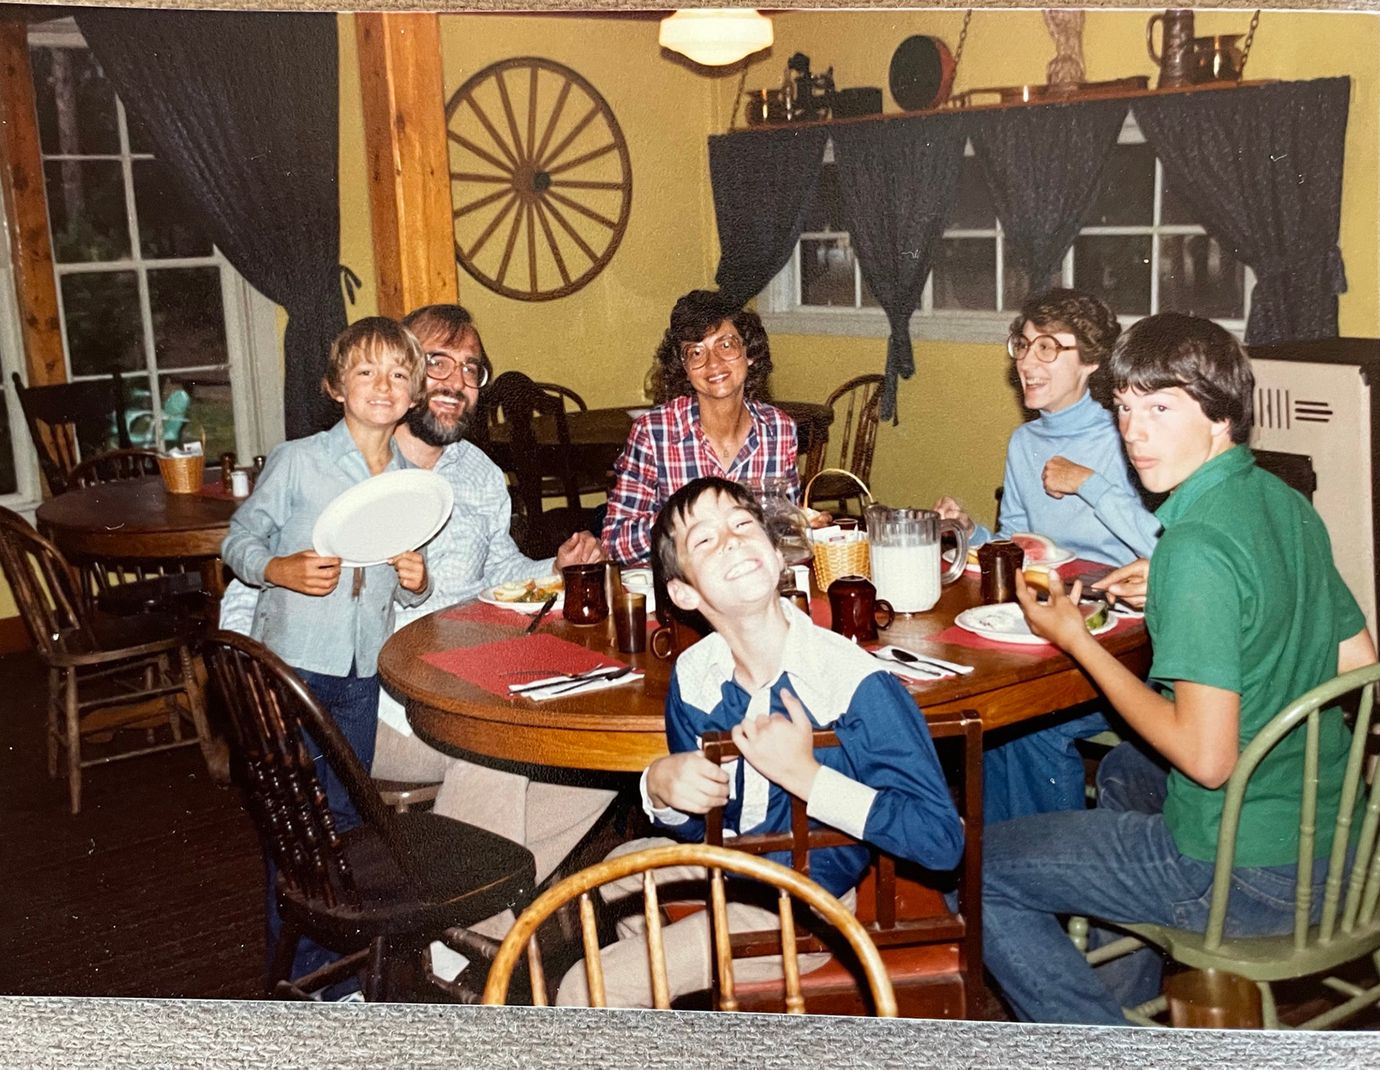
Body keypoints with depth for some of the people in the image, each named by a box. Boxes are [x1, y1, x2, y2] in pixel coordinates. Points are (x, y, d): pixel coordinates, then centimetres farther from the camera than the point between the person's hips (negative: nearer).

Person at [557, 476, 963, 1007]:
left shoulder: (855, 684, -28)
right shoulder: (693, 677, -10)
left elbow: (942, 839, -30)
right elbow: (694, 823, 4)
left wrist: (802, 772, -34)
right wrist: (661, 786, -19)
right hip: (733, 869, 6)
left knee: (583, 992, -8)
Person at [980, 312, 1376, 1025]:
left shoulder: (1197, 545, -24)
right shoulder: (1287, 504, 3)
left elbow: (1207, 758, -25)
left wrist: (1074, 639, -15)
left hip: (1246, 876, -9)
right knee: (1123, 770, 35)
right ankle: (1126, 997, 43)